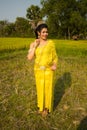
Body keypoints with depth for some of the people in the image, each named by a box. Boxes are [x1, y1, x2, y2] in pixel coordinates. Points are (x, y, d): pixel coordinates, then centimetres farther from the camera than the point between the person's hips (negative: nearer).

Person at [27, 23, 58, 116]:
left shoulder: (51, 43, -6)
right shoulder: (33, 44, -2)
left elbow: (55, 57, -1)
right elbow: (29, 58, -13)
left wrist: (55, 65, -20)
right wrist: (35, 46, -18)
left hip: (49, 70, -1)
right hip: (38, 70, 2)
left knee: (48, 88, 7)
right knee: (40, 88, 13)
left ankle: (47, 107, 29)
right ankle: (42, 106, 36)